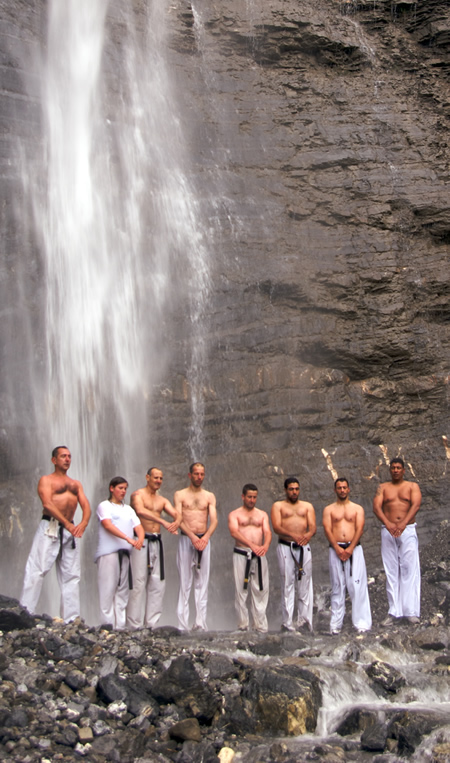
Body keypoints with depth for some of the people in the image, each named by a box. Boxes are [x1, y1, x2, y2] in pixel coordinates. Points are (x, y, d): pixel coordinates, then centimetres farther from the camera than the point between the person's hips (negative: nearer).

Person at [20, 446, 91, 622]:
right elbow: (47, 503, -11)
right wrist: (67, 523, -21)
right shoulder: (46, 480, 6)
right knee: (37, 571, -11)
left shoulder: (76, 484, 22)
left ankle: (71, 619, 6)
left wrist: (83, 523, -13)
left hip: (70, 530, 5)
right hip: (49, 527, -5)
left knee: (71, 575, 3)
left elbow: (86, 506, 10)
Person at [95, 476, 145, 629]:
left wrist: (140, 539, -14)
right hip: (108, 552, -6)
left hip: (125, 552, 6)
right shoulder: (104, 506, 3)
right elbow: (108, 525, -13)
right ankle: (108, 625, -7)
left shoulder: (128, 509, 21)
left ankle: (120, 626, 6)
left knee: (122, 590, 4)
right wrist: (128, 538, -24)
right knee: (108, 589, -8)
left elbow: (138, 526, 11)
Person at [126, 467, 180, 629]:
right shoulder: (138, 494, -1)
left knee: (157, 584, 3)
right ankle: (134, 625, -5)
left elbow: (176, 515, 6)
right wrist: (163, 522, -31)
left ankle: (151, 623, 9)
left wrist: (176, 523, -20)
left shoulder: (162, 500, 18)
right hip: (141, 541, -6)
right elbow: (140, 511, -22)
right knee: (138, 583, -8)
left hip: (157, 542, 6)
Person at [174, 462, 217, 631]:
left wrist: (206, 537, -16)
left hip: (204, 539, 2)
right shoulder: (180, 495, 6)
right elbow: (178, 519, -5)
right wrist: (192, 536, -19)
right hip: (186, 539, -2)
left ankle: (200, 624, 3)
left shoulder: (209, 496, 12)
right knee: (185, 583, -3)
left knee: (202, 583, 1)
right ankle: (183, 625, -2)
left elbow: (214, 520, 2)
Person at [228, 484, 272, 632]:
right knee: (241, 590, -1)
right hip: (241, 555, -2)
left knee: (261, 590, 0)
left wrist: (266, 545, -20)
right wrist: (252, 545, -25)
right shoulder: (234, 514, 7)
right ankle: (242, 625, 5)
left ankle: (261, 626, 5)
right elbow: (234, 532, -10)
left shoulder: (262, 515, 18)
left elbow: (267, 532, 4)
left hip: (259, 555, 2)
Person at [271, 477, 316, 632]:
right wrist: (293, 535, -23)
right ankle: (287, 623, -2)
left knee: (305, 584, 0)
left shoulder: (307, 506, 18)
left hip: (304, 547, 2)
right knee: (287, 584, -4)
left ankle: (304, 620, 5)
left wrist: (308, 534, -21)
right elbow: (276, 527, -6)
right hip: (285, 547, -2)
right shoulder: (278, 506, 10)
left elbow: (313, 526, 3)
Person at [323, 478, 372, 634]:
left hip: (354, 548, 0)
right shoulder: (329, 509, 12)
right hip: (335, 549, 0)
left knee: (357, 585, -7)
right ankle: (336, 623, 5)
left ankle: (361, 622, -5)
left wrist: (350, 549, -12)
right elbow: (327, 529, 0)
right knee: (337, 586, 1)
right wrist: (337, 548, -13)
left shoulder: (357, 508, 13)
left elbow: (359, 529, 1)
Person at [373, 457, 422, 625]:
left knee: (409, 569, -8)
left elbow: (416, 505, -9)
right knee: (391, 571, 0)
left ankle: (411, 611, -9)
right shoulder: (383, 487, 12)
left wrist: (403, 523, -26)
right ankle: (394, 612, 1)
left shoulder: (412, 486, 9)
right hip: (388, 532, 2)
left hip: (408, 531, -1)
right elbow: (376, 507, -3)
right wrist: (388, 523, -22)